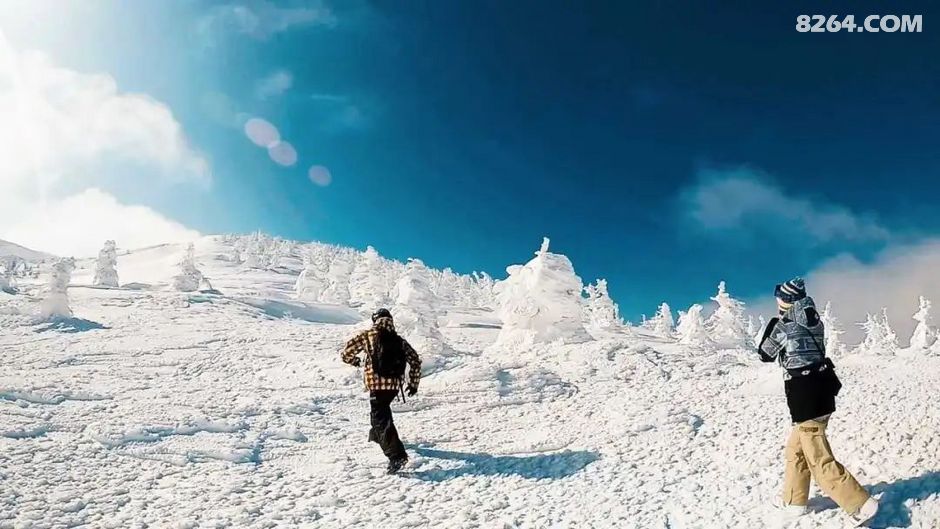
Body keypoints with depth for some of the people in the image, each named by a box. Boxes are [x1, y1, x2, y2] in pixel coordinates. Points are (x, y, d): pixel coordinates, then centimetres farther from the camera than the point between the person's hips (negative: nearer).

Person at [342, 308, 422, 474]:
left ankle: (397, 455, -23)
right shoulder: (400, 340, 13)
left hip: (377, 383, -5)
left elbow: (347, 352, 3)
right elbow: (415, 361, 10)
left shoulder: (368, 335, 3)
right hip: (395, 384, 5)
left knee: (381, 419, -8)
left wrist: (356, 362, 25)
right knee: (382, 408, 33)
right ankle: (377, 434, 54)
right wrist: (413, 383, 19)